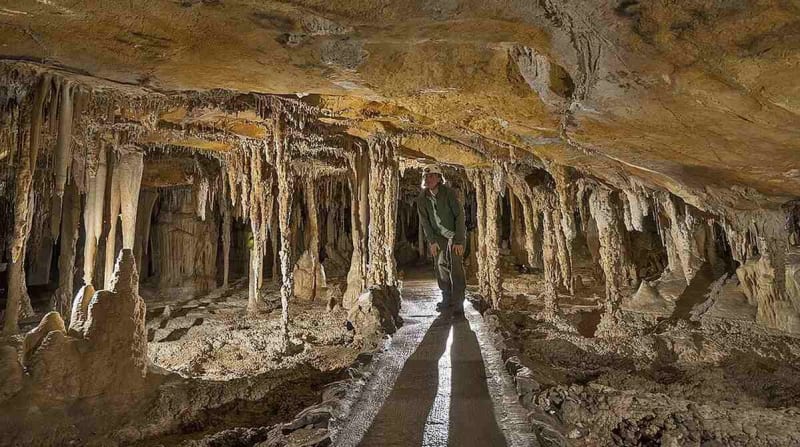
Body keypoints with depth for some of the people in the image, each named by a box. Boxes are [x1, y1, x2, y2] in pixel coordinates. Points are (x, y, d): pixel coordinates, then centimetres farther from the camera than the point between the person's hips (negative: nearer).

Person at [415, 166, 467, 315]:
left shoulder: (448, 192, -20)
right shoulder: (422, 199, -7)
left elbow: (459, 215, -20)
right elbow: (425, 222, 0)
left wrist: (459, 240, -22)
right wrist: (431, 241, -7)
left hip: (456, 234, -5)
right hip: (439, 236, 5)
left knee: (456, 266, -12)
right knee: (440, 266, 4)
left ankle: (458, 303, -8)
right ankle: (447, 299, 18)